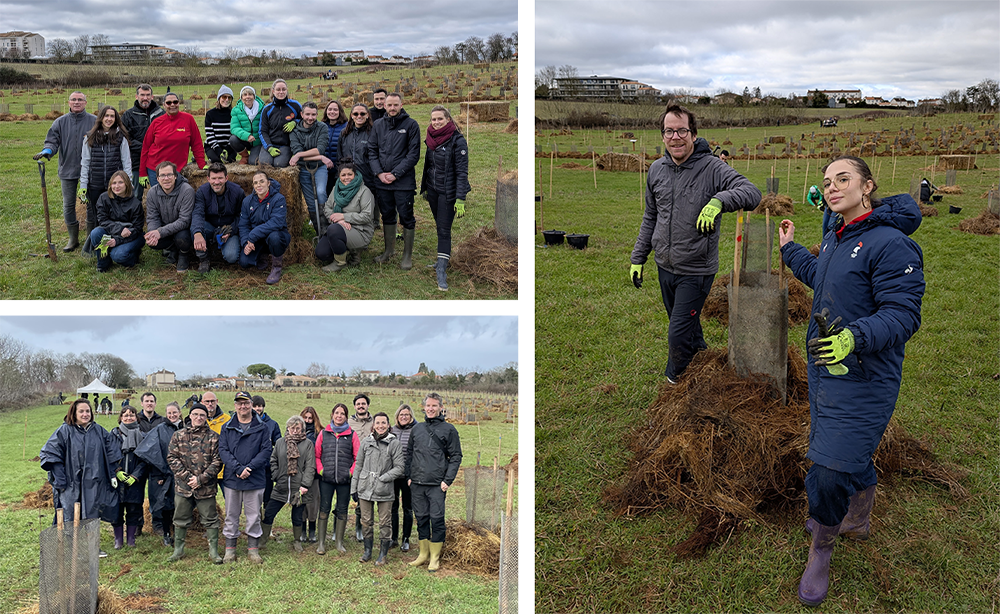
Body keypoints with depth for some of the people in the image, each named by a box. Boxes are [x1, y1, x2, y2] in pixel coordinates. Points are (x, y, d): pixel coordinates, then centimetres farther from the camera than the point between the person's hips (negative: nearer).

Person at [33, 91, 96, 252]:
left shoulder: (94, 121, -3)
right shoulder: (60, 122, 4)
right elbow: (52, 141, 1)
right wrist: (47, 150, -21)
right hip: (67, 170, 3)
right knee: (68, 205, 7)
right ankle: (73, 239, 19)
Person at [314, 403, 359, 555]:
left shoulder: (351, 434, 3)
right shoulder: (324, 433, 6)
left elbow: (358, 457, 3)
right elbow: (317, 454, 9)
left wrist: (351, 471, -7)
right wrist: (320, 469, -3)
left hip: (345, 480, 0)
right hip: (326, 479, 0)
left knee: (342, 510, 7)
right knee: (324, 509, 3)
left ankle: (339, 542, 19)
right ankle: (321, 543, 12)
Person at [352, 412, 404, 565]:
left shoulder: (394, 443, -3)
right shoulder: (366, 442, 6)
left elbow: (399, 468, -4)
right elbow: (358, 465, 12)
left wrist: (383, 478, -12)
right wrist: (354, 488, 11)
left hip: (384, 490, -3)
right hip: (365, 488, 3)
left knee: (385, 523, 3)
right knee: (366, 522, 10)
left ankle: (383, 554, 17)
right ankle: (368, 551, 25)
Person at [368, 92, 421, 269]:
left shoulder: (411, 125, -4)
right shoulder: (379, 125, 9)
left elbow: (414, 154, -8)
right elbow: (372, 150, 9)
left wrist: (396, 174, -12)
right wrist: (379, 172, -5)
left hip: (404, 181, -4)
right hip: (382, 181, 4)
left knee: (406, 217, 1)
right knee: (387, 215, 14)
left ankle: (407, 255, 10)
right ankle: (389, 250, 28)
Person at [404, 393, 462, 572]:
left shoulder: (449, 430, 0)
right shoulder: (417, 429, 13)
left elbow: (455, 456, -1)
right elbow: (408, 454, 19)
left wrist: (448, 480, -8)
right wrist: (409, 476, 10)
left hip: (437, 485, -4)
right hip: (417, 484, 4)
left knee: (437, 519, -3)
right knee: (421, 518, 9)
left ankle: (435, 557, 7)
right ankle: (424, 553, 21)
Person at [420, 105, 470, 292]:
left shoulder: (457, 140, -15)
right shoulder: (430, 139, 6)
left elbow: (462, 171, -17)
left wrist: (460, 199, -21)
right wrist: (424, 188, 21)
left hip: (448, 192, -7)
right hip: (432, 190, 7)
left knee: (444, 230, -9)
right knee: (440, 227, 16)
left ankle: (441, 272, -9)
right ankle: (444, 258, 29)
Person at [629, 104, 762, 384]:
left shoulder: (712, 168, -14)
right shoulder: (657, 169, 4)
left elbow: (752, 193, -25)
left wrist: (719, 200, -42)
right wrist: (638, 257, 14)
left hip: (696, 271, -5)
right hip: (665, 267, 6)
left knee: (678, 336, -4)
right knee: (688, 327, 21)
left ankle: (675, 382, 19)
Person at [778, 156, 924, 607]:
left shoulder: (891, 244, -22)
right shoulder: (836, 239, 8)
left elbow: (902, 314, -26)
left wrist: (856, 337, -42)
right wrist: (789, 249, 38)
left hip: (863, 379, -9)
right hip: (826, 368, 9)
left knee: (830, 474, -7)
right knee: (853, 455, 25)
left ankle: (820, 551, 16)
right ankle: (857, 521, 47)